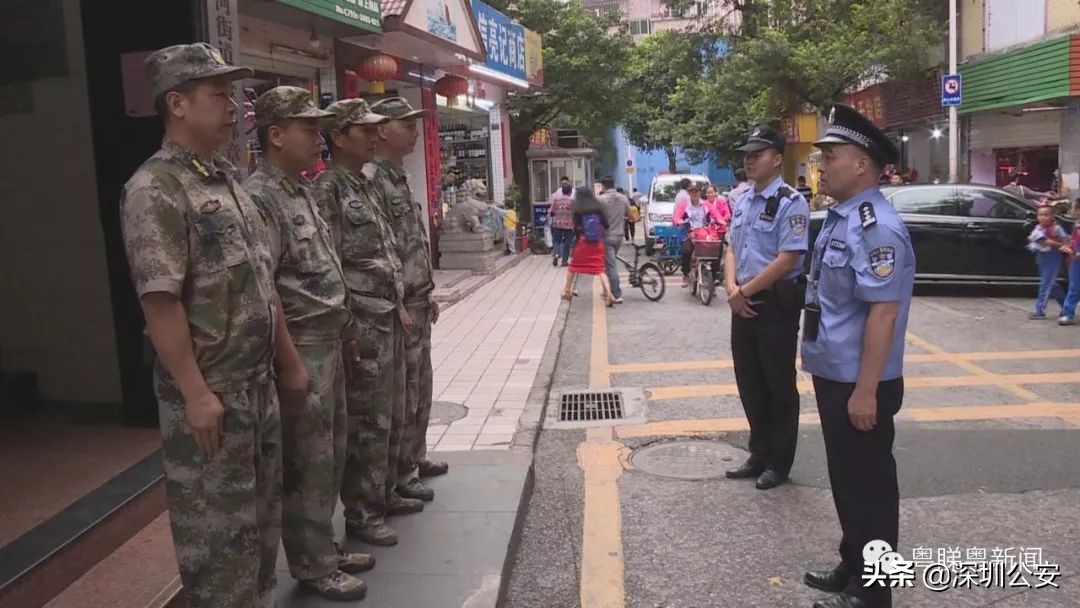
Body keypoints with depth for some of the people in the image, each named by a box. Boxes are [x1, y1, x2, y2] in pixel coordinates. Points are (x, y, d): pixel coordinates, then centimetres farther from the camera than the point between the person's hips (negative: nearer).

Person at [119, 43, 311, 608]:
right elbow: (160, 302, -20)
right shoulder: (154, 190, -15)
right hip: (209, 393, -8)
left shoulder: (227, 180, 12)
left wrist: (289, 363, 16)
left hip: (258, 384, 8)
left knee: (260, 517, 19)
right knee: (217, 529, 5)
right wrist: (196, 394, -21)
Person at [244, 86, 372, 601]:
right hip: (300, 350, -10)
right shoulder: (259, 198, -17)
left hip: (328, 344, 10)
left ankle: (324, 547, 31)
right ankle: (312, 565, 16)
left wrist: (340, 332, 19)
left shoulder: (300, 192, 13)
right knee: (306, 465, 2)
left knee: (330, 456, 17)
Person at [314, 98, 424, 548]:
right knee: (366, 424, 0)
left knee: (392, 417, 17)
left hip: (389, 320, 9)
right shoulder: (328, 189, -14)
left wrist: (399, 306, 15)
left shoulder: (367, 184, 14)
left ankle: (384, 494, 31)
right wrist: (351, 325, -17)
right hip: (362, 324, -9)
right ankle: (360, 514, 12)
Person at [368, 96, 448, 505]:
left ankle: (416, 457, 32)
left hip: (418, 301, 10)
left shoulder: (403, 177, 15)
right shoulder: (373, 180, -16)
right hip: (397, 305, -10)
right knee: (402, 393, 0)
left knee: (420, 388, 18)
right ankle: (400, 474, 12)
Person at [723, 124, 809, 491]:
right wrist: (732, 289, -4)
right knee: (749, 385, 15)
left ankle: (779, 462, 19)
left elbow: (787, 259, -20)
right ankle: (759, 454, 30)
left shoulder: (791, 203, -14)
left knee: (779, 387, 5)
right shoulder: (742, 201, 12)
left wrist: (745, 291, -15)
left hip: (776, 305, -8)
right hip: (743, 306, 8)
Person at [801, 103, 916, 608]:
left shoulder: (877, 228, -22)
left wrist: (866, 391, -25)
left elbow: (883, 313, -25)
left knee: (868, 484, 5)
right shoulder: (839, 218, 8)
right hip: (833, 375, 10)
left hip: (858, 385, -10)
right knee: (844, 478, 21)